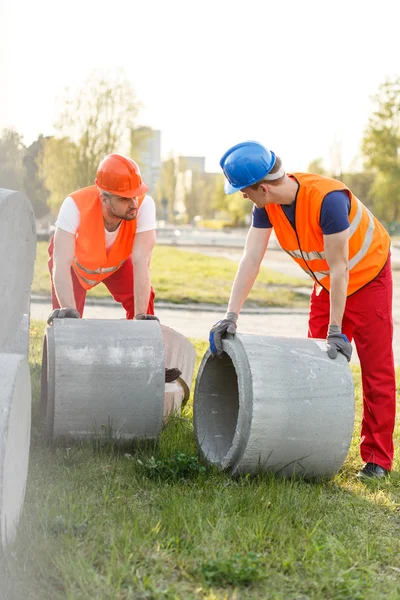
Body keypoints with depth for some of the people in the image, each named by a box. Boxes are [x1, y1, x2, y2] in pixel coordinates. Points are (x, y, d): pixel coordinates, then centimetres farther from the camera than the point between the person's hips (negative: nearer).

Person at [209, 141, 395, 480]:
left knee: (377, 370, -5)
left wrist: (336, 331, -26)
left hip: (368, 277, -7)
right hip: (327, 283, 7)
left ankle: (378, 459, 1)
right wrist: (231, 315, -25)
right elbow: (251, 258, -17)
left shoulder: (327, 199, -37)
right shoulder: (267, 206, -17)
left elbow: (338, 268, -31)